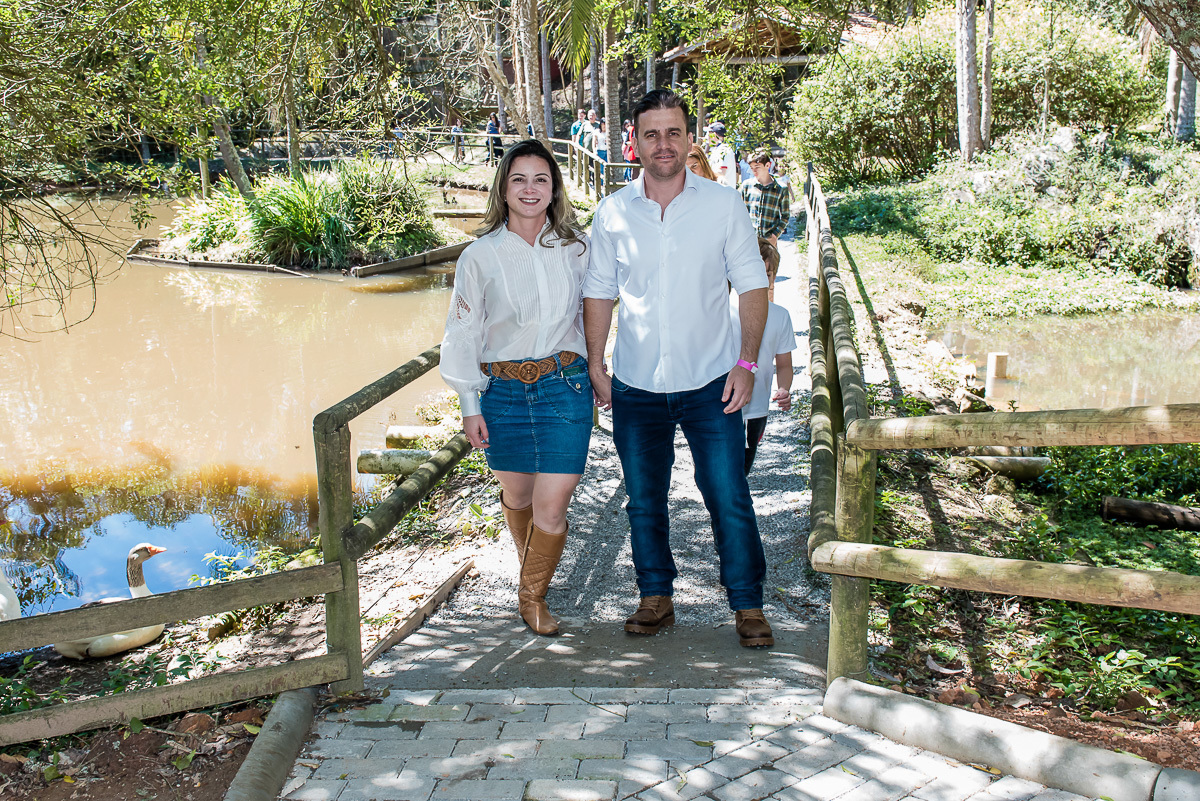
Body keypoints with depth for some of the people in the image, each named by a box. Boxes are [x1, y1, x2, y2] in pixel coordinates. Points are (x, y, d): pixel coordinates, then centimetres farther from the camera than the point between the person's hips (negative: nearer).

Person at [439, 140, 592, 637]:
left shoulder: (574, 248, 2)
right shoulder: (480, 255, -2)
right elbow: (462, 333, 2)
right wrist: (469, 406, 0)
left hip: (564, 387, 0)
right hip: (503, 391, 0)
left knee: (552, 505, -5)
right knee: (516, 495, 15)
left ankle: (532, 596, 18)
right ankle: (530, 567, 45)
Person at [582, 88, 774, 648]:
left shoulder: (723, 204, -2)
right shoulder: (612, 212, 1)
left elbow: (752, 286, 0)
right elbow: (599, 293, 8)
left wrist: (747, 361, -8)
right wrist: (595, 364, 2)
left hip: (709, 384, -2)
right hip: (635, 387, 2)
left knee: (729, 500, 0)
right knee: (644, 501, 12)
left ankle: (748, 605, 16)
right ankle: (656, 597, 28)